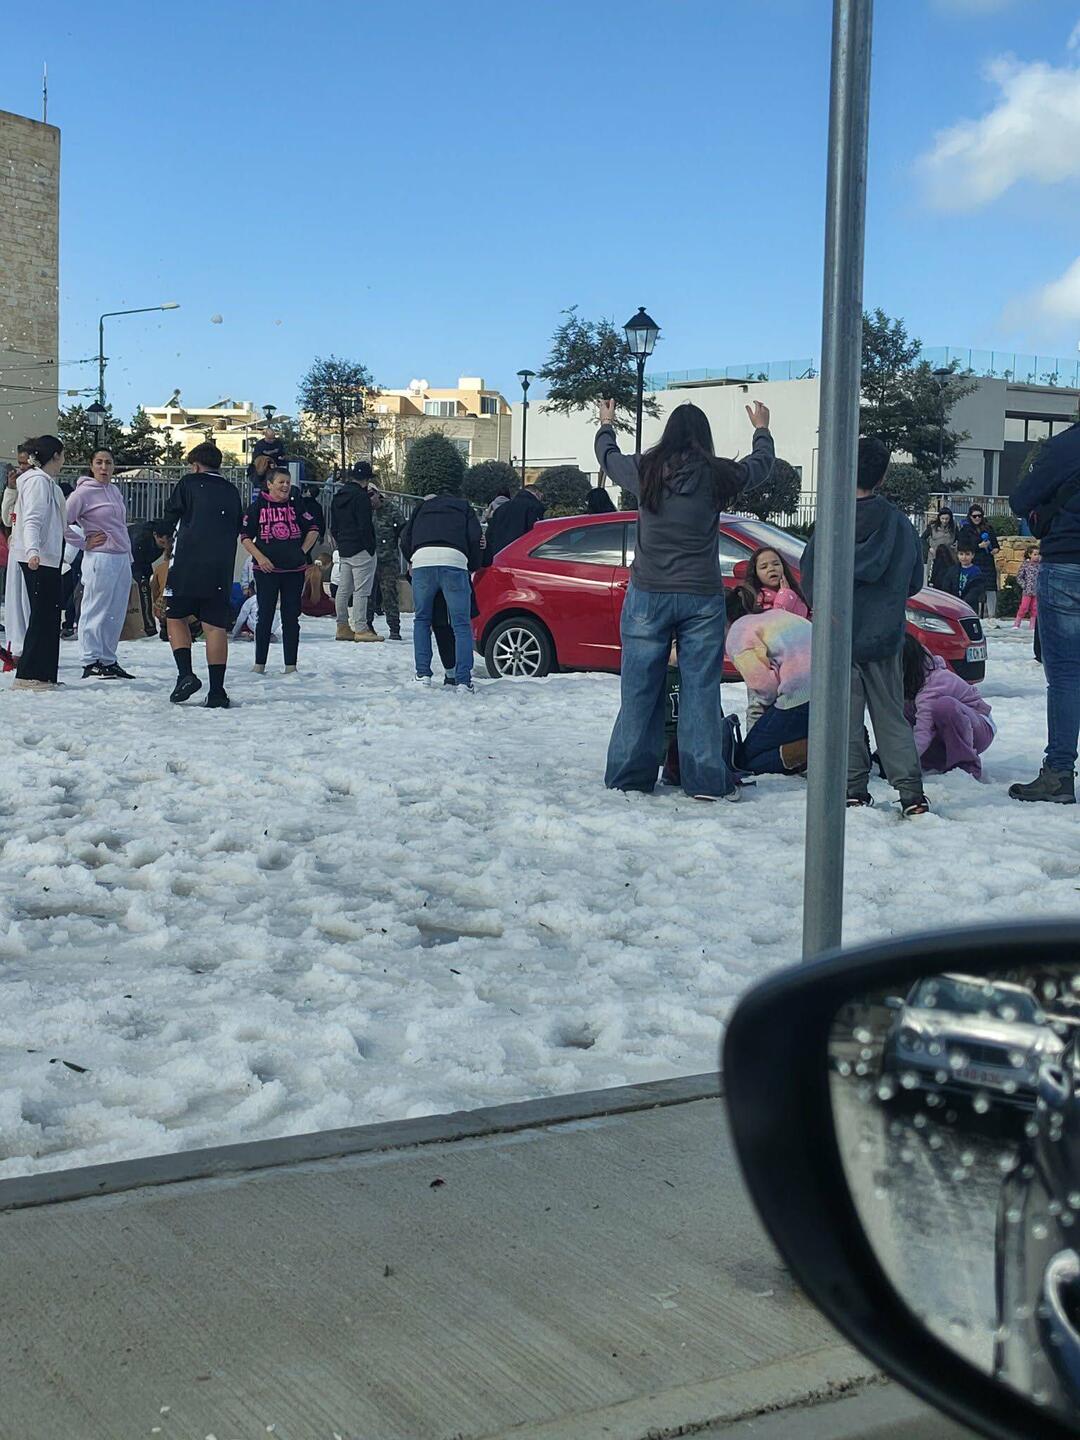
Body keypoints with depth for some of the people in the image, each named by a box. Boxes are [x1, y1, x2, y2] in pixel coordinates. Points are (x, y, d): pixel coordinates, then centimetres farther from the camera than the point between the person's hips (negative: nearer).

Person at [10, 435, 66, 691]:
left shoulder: (48, 482, 20)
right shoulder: (37, 481, -11)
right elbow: (31, 520, -22)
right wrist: (32, 550, -36)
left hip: (48, 558, 10)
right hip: (38, 559, -10)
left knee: (49, 616, 10)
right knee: (42, 615, -10)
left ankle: (43, 675, 13)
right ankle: (29, 676, -10)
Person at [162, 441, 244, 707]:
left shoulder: (188, 484, 1)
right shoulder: (232, 491, 12)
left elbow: (170, 518, 4)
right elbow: (239, 528, 17)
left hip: (186, 565, -3)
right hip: (221, 571, 3)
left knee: (176, 617, 12)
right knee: (216, 627, 2)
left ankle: (185, 674, -6)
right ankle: (217, 691, -2)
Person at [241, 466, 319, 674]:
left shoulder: (297, 505, 4)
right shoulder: (258, 506, -1)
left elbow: (313, 528, 12)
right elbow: (245, 536, 2)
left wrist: (303, 551, 4)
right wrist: (259, 557, -8)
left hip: (295, 570, 2)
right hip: (267, 570, -2)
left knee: (291, 617, 4)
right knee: (265, 616, 1)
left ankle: (291, 665, 8)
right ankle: (259, 664, 9)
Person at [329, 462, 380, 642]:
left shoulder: (337, 497, 14)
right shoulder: (361, 497, -13)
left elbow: (333, 525, 18)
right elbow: (365, 526, -17)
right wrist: (371, 546, -12)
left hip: (343, 550, 9)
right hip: (361, 549, -9)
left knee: (343, 589, 11)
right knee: (361, 590, -7)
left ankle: (342, 627, 14)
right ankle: (360, 628, -9)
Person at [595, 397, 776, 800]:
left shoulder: (644, 471, -2)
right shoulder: (718, 476, -3)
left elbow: (607, 456, 21)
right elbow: (762, 464, 18)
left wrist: (606, 425, 42)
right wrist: (761, 429, 39)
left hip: (648, 596, 1)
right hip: (702, 599, -1)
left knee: (639, 690, 7)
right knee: (700, 691, 4)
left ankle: (629, 775, 11)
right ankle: (706, 780, 6)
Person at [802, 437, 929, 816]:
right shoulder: (900, 524, 0)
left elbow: (809, 579, -3)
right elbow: (914, 582, 11)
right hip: (885, 636, 3)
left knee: (846, 716, 5)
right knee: (891, 717, 9)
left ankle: (854, 789, 3)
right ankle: (911, 791, 2)